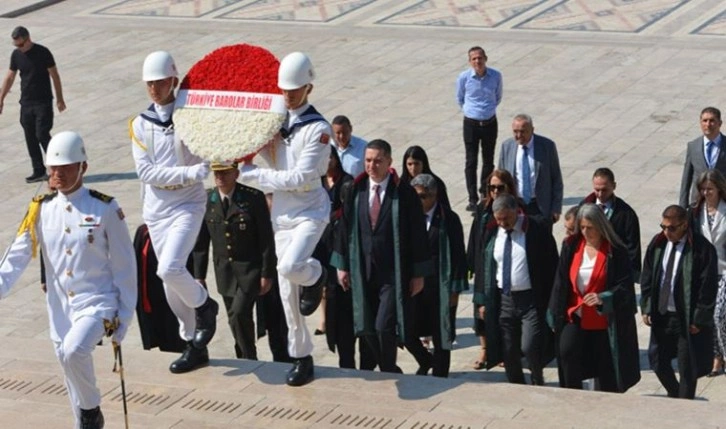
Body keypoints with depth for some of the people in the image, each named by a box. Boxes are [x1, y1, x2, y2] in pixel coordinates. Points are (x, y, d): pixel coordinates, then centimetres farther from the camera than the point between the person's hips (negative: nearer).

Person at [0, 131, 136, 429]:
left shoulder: (105, 209, -8)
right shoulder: (41, 209, 2)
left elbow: (124, 265, -4)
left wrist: (124, 317, -4)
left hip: (97, 301, -5)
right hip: (60, 306, 5)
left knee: (73, 351, -28)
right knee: (68, 361, 11)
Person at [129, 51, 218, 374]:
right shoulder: (140, 125, 3)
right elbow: (145, 172, -8)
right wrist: (189, 172, -18)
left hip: (187, 205, -4)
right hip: (156, 210, 4)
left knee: (170, 269, -22)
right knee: (171, 285, 9)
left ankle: (204, 305, 8)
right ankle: (194, 345, 24)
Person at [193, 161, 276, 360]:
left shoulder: (254, 198, -10)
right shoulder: (206, 200, 1)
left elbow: (266, 239, -7)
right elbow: (201, 241, 6)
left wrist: (267, 274, -8)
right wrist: (199, 275, 4)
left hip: (250, 269, -4)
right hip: (224, 269, 4)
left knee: (239, 313, -17)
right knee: (235, 320, 9)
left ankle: (250, 360, -1)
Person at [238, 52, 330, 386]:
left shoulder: (318, 129, -14)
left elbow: (299, 178, -19)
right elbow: (274, 160, 7)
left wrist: (251, 174, -16)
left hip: (309, 211, -6)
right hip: (282, 214, 6)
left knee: (289, 267, -32)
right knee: (288, 296, 8)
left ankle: (315, 275, 4)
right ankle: (301, 358, 19)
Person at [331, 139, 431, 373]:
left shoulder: (404, 193, -9)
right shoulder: (356, 191, 2)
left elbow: (418, 234, -5)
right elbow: (345, 228, 8)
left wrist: (418, 273, -5)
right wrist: (342, 265, 6)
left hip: (393, 273, -4)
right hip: (363, 272, 4)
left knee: (384, 326, -12)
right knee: (368, 329, 7)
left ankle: (388, 374, 10)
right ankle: (390, 372, 25)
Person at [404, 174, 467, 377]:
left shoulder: (448, 219, -6)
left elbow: (459, 255, -5)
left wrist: (455, 289, -8)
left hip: (440, 287, -3)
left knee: (441, 336, 5)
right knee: (406, 332, -1)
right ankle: (426, 360, 28)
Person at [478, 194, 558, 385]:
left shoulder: (537, 229, -8)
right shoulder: (492, 232, 6)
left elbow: (551, 265, -5)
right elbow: (486, 268, 14)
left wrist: (549, 302, -8)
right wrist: (484, 301, 10)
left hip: (531, 299, -5)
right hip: (502, 300, 5)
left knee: (530, 347, -13)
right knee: (508, 353, 7)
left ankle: (538, 382, 14)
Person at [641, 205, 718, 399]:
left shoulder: (702, 249, -16)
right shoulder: (657, 244, 1)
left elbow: (708, 288, -14)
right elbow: (647, 278, 9)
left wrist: (699, 319, -15)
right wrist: (646, 308, 3)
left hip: (687, 319, -5)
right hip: (660, 315, 6)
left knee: (687, 368, 7)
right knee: (657, 361, 16)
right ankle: (674, 394, 40)